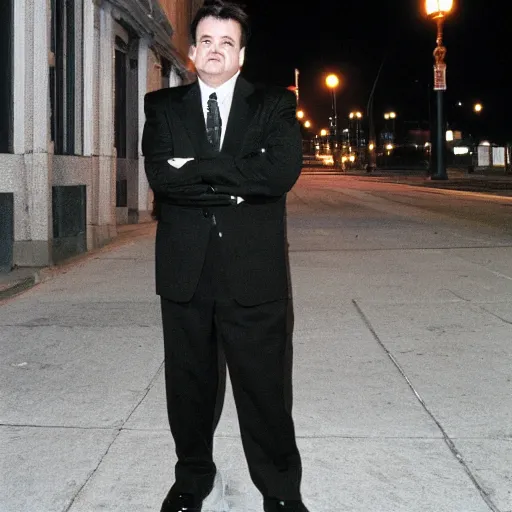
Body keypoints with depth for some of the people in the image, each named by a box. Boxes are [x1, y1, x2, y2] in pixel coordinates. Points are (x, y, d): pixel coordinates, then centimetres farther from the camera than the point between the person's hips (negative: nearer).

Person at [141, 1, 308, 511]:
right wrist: (233, 184, -14)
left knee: (265, 387, 4)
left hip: (254, 272, -2)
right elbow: (160, 174, -8)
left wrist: (197, 168, -12)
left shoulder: (275, 104, 5)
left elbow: (281, 171, -13)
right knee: (188, 384, 14)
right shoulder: (163, 106, 9)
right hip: (184, 271, 2)